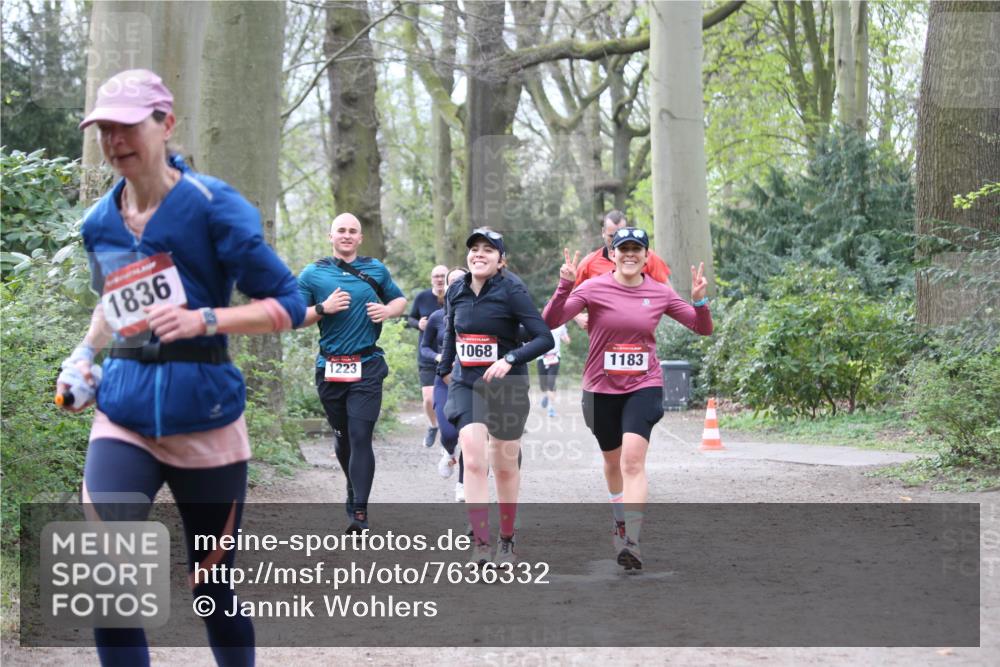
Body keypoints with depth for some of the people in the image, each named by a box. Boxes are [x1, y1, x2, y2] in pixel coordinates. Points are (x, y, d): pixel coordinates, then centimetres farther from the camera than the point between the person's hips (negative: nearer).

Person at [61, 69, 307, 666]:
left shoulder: (213, 206, -8)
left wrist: (204, 320, -23)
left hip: (204, 416, -3)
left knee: (213, 587, 9)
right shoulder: (99, 222, 6)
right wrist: (85, 354, 9)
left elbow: (288, 304, -9)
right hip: (124, 415, 3)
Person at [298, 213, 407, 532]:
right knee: (342, 438, 12)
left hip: (367, 367, -2)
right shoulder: (313, 274, 6)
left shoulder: (376, 269, 9)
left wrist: (387, 310, -1)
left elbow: (400, 299, 22)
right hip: (330, 369, 2)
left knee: (360, 437, -12)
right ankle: (355, 491, 33)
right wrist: (324, 308, -13)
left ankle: (359, 511, -15)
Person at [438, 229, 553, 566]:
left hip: (507, 386, -2)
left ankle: (507, 541, 27)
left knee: (505, 467, 9)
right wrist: (445, 369, 25)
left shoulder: (512, 292, -11)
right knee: (473, 461, -15)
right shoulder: (456, 293, 3)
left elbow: (544, 338, -15)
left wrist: (510, 360, -27)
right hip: (466, 384, 3)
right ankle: (480, 545, -19)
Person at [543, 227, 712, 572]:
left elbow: (703, 329, 6)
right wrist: (564, 287, -29)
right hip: (601, 388, 1)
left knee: (633, 460, -19)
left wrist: (699, 300, -13)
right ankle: (620, 521, 45)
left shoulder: (660, 293, 0)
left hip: (643, 387, -1)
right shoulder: (594, 288, -6)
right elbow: (550, 321, -14)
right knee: (613, 460, 18)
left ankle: (631, 542, -24)